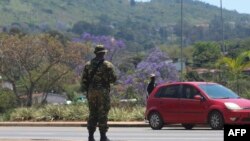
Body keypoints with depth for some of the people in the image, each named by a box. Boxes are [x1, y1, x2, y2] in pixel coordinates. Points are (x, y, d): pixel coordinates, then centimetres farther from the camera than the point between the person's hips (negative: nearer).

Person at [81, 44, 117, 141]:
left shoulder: (88, 65, 8)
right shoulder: (107, 65, -4)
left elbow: (84, 79, 6)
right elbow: (113, 79, -5)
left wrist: (86, 91, 11)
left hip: (91, 92, 4)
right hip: (103, 92, -4)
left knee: (92, 114, 10)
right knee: (103, 115, -1)